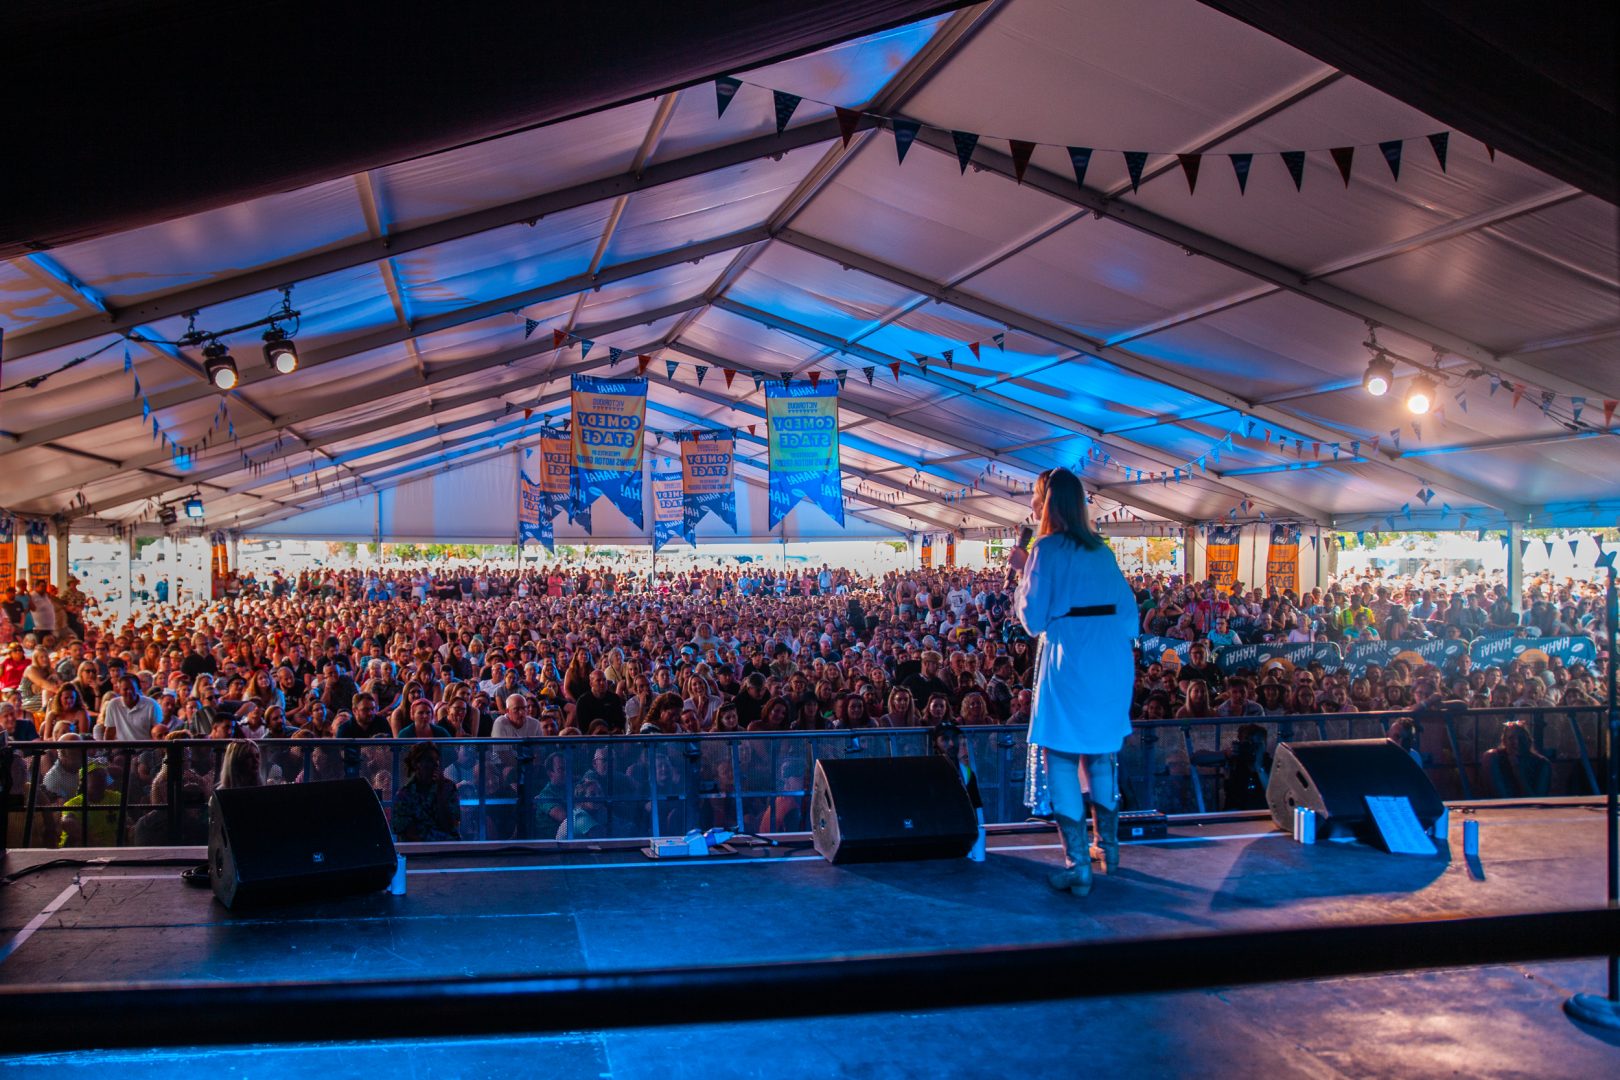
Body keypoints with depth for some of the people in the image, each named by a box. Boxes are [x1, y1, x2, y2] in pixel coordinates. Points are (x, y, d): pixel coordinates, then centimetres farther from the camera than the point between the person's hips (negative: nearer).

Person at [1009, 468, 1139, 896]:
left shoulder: (1047, 549, -7)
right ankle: (1108, 847, 30)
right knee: (1103, 753, 19)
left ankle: (1077, 866, -3)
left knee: (1061, 759, -1)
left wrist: (1022, 572, 4)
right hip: (1113, 663, 7)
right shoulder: (1101, 549, 12)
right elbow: (1129, 609, 14)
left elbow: (1034, 619, -8)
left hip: (1070, 664, -7)